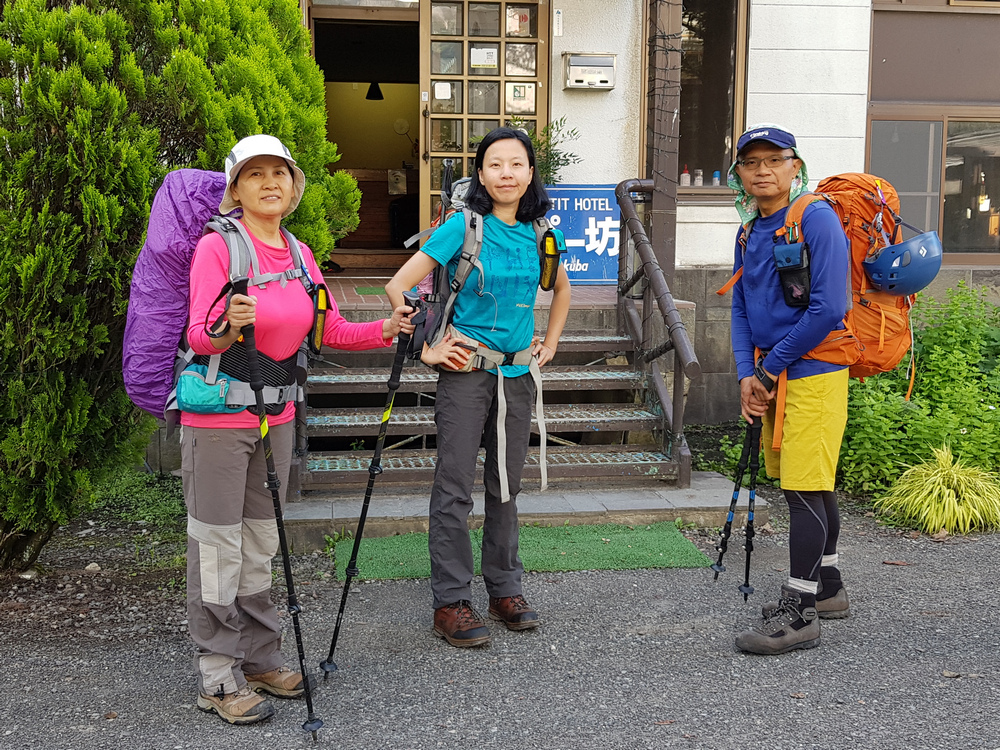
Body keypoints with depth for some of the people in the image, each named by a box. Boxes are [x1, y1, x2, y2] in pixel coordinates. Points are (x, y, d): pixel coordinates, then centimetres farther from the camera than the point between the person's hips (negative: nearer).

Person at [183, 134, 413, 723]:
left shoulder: (299, 254, 7)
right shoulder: (217, 247, -13)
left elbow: (330, 330, 10)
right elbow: (199, 337, -20)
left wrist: (384, 330, -4)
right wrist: (228, 326, -41)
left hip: (275, 415, 7)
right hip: (216, 417, -6)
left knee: (261, 543, 16)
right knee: (219, 547, 1)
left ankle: (260, 658, 30)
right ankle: (218, 677, 14)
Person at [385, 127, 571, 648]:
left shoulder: (540, 232, 4)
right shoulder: (464, 226, -10)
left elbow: (562, 289, 24)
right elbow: (398, 286, -11)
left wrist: (550, 344, 15)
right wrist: (427, 349, -11)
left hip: (518, 373, 5)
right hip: (465, 370, -4)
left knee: (506, 484, 13)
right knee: (455, 488, -2)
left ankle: (505, 590, 26)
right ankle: (451, 601, 8)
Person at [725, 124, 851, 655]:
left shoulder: (816, 219, -13)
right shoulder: (749, 232, 11)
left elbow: (827, 310, -20)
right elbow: (741, 309, 13)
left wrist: (770, 368, -14)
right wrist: (747, 376, -1)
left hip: (813, 374, -8)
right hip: (771, 377, 8)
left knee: (805, 489, -7)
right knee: (809, 486, 17)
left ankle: (799, 614, -1)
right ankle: (827, 588, 31)